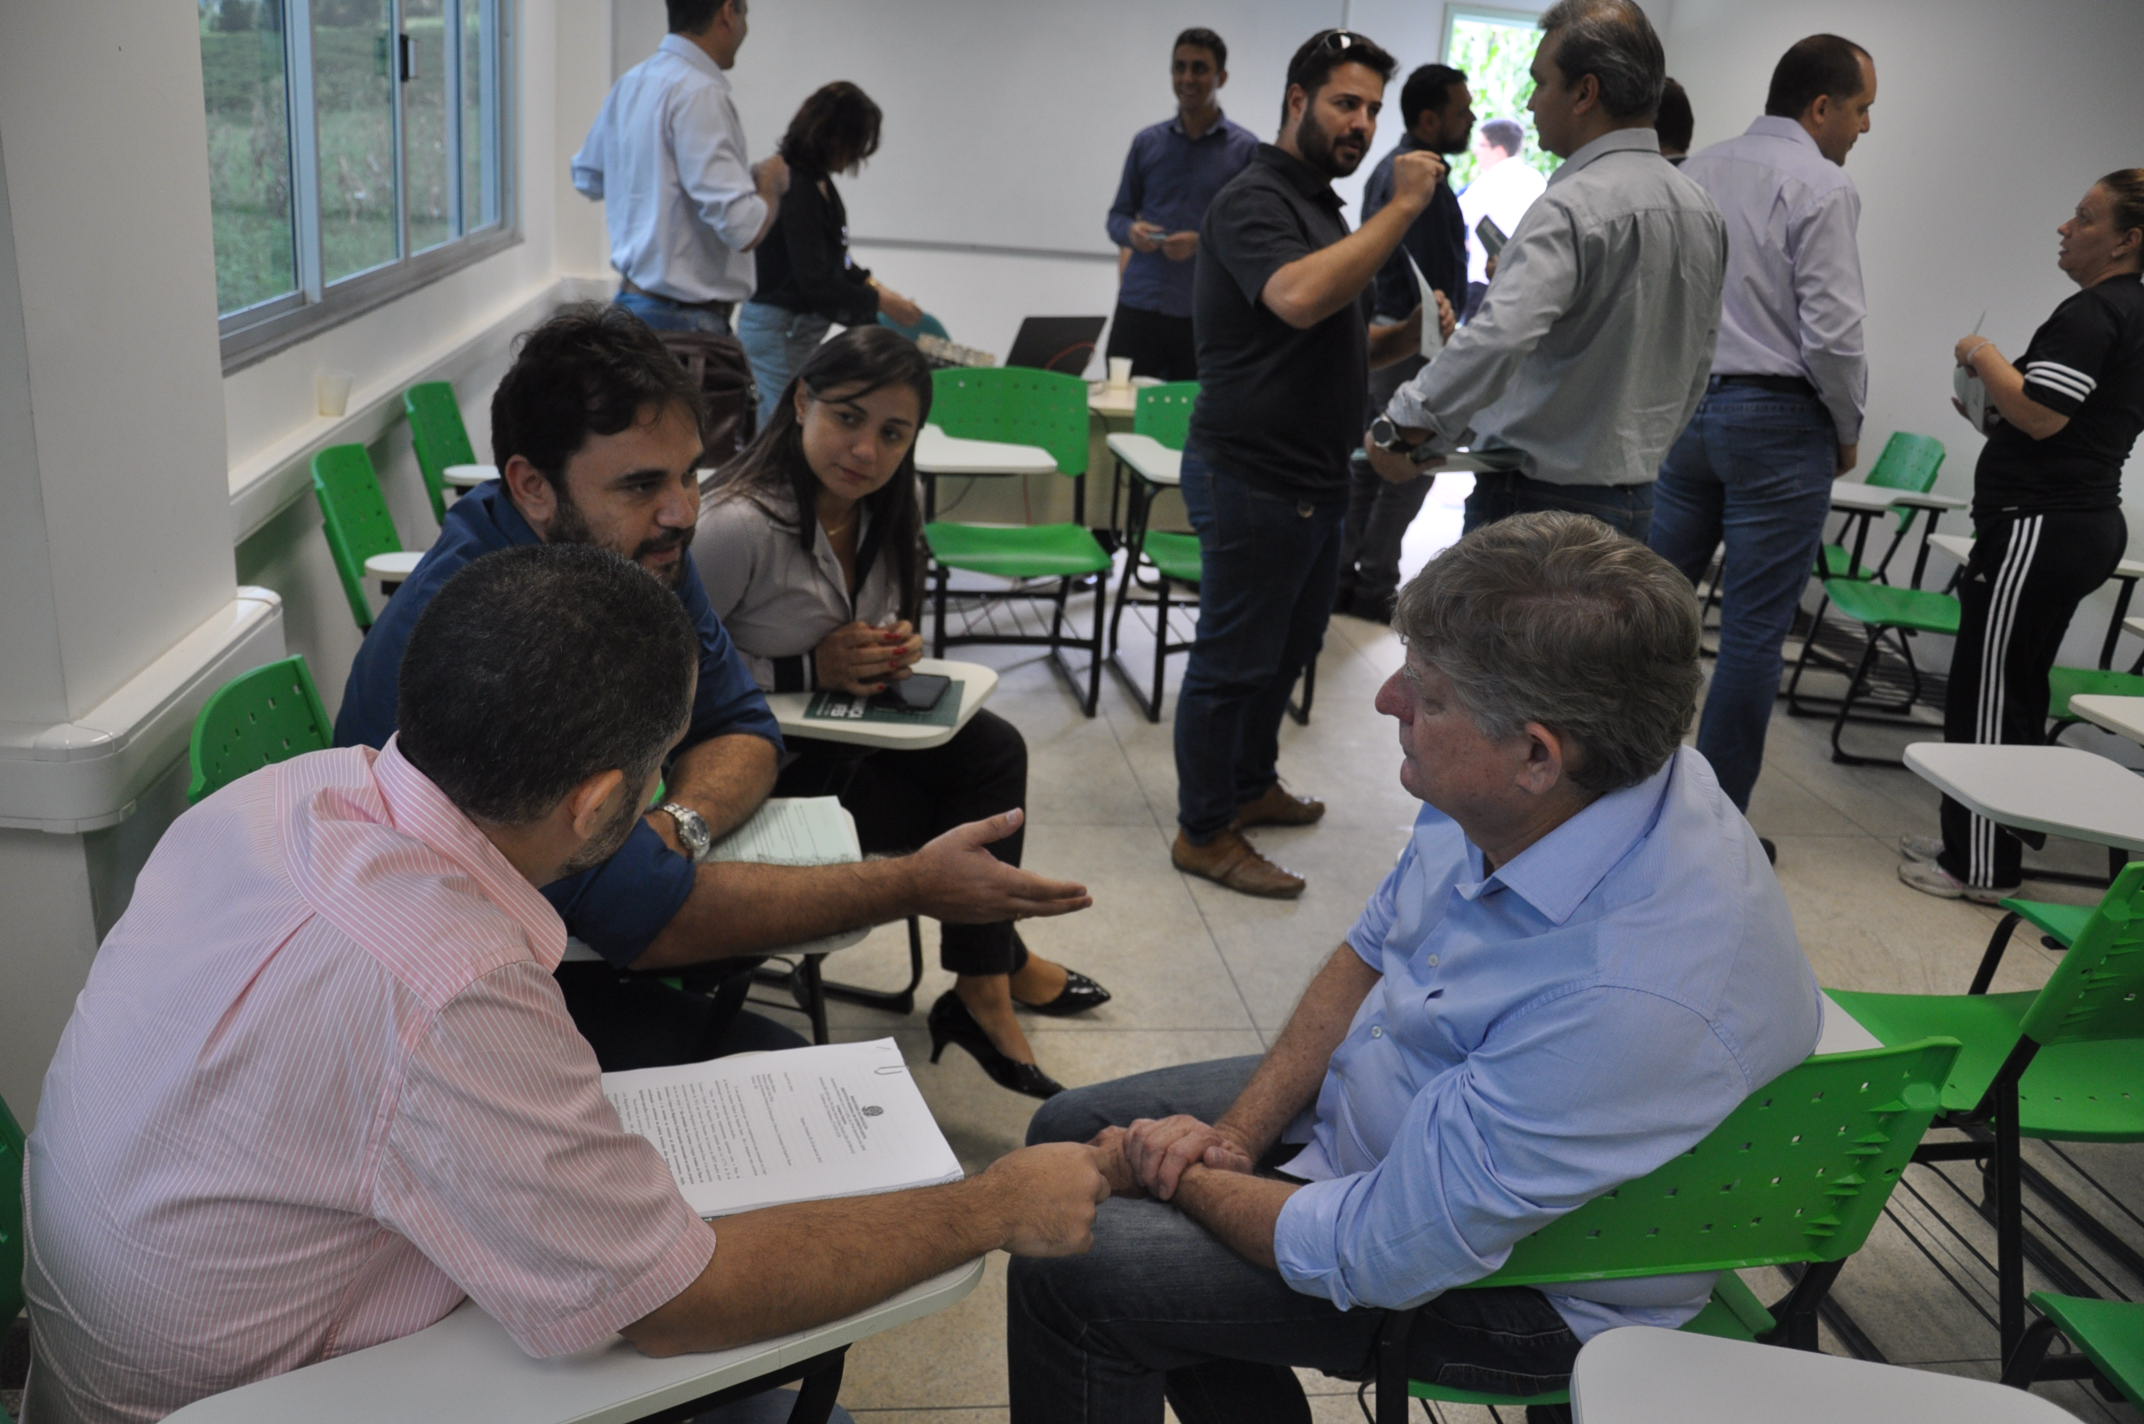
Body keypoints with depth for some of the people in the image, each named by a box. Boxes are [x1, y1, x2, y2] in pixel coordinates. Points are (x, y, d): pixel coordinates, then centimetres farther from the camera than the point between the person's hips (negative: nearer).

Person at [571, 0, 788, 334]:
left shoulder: (631, 82, 9)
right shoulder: (699, 92, -18)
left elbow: (587, 177, 24)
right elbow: (743, 228, -24)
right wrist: (771, 180, -4)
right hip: (684, 319, -9)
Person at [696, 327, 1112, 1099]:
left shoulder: (879, 512, 0)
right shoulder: (740, 524, -27)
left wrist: (893, 652, -9)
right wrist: (808, 669, -26)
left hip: (840, 737, 8)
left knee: (993, 748, -8)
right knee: (968, 809, -8)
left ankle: (983, 990, 3)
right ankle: (1000, 965, 19)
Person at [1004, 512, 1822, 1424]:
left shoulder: (1632, 999, -40)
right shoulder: (1501, 797, -15)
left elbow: (1379, 1258, -30)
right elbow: (1368, 957, 4)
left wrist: (1176, 1178, -13)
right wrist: (1233, 1136, -6)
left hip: (1513, 1275, -8)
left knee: (1068, 1276, -13)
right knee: (1068, 1131, 11)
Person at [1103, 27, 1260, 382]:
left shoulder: (1246, 148, 2)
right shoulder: (1146, 142, 11)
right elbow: (1117, 216, 15)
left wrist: (1204, 243, -16)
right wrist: (1131, 232, -8)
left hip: (1206, 312, -2)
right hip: (1139, 306, 2)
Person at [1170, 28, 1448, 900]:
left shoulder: (1325, 211, 17)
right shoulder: (1254, 200, -13)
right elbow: (1298, 299, -33)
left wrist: (1410, 336, 4)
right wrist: (1404, 208, -25)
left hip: (1313, 478, 10)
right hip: (1252, 477, -10)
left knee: (1290, 645, 20)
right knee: (1234, 659, 0)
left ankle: (1250, 786, 36)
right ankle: (1205, 831, 12)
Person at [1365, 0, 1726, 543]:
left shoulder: (1573, 207, -19)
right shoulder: (1700, 208, 10)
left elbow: (1496, 340, -34)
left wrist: (1405, 431, -27)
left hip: (1539, 500, -9)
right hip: (1636, 499, 9)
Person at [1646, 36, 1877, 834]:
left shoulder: (1696, 174, 11)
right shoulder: (1822, 188, -9)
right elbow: (1833, 333, -14)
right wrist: (1848, 430, 0)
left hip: (1682, 409, 7)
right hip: (1777, 418, -6)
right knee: (1753, 634, 0)